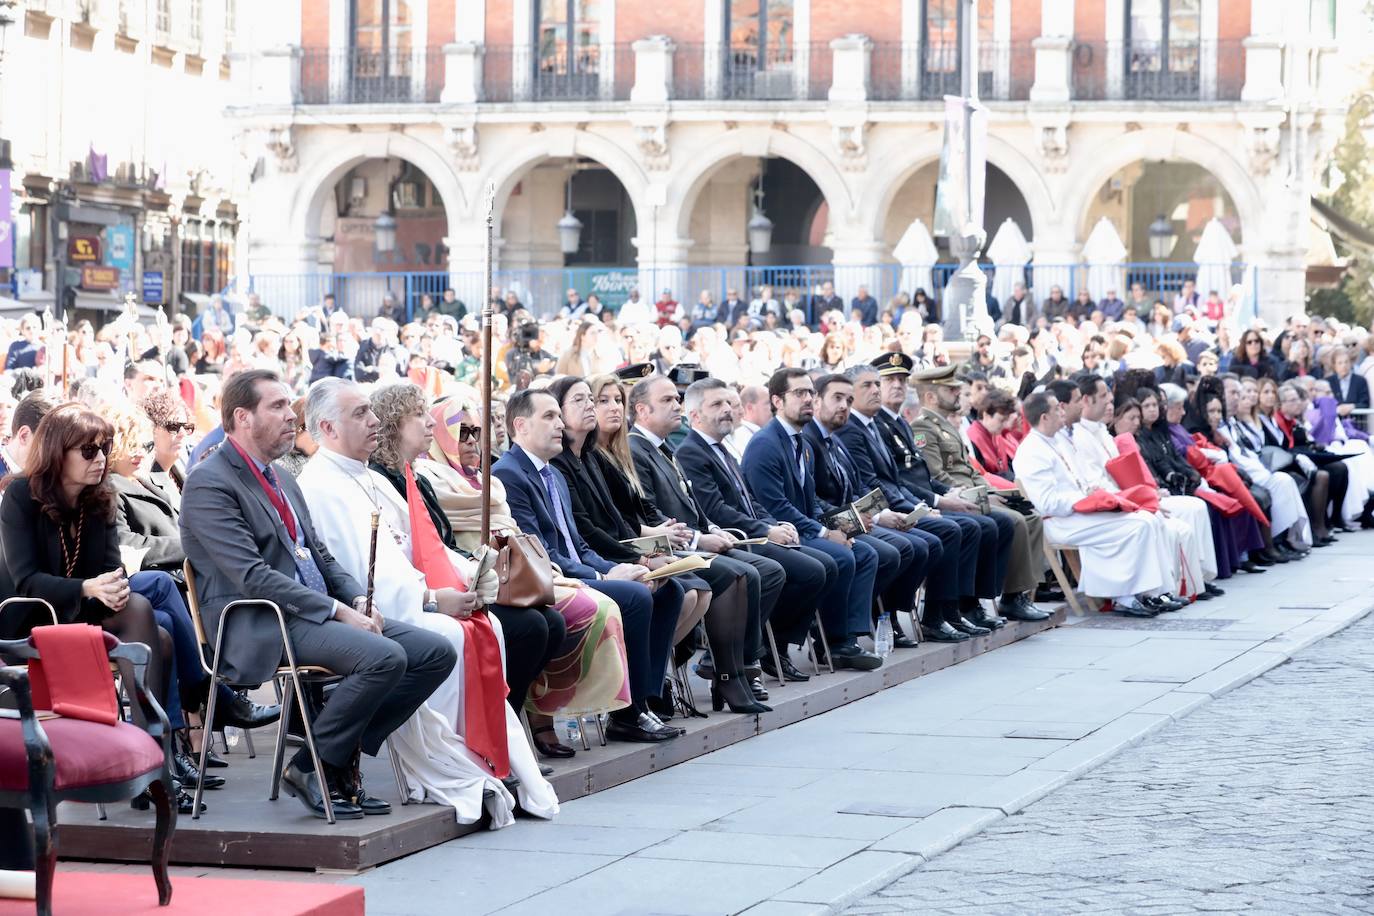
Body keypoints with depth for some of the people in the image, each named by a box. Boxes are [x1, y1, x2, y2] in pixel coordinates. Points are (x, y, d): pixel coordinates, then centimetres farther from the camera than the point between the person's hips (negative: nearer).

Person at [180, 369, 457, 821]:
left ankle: (344, 756, 1)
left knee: (436, 652, -6)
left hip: (318, 614, 9)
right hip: (262, 628, -9)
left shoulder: (282, 481, 21)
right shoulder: (209, 485, -9)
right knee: (384, 657, -30)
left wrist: (359, 601, 2)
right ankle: (312, 768, -13)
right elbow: (253, 577, -17)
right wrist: (338, 611, -20)